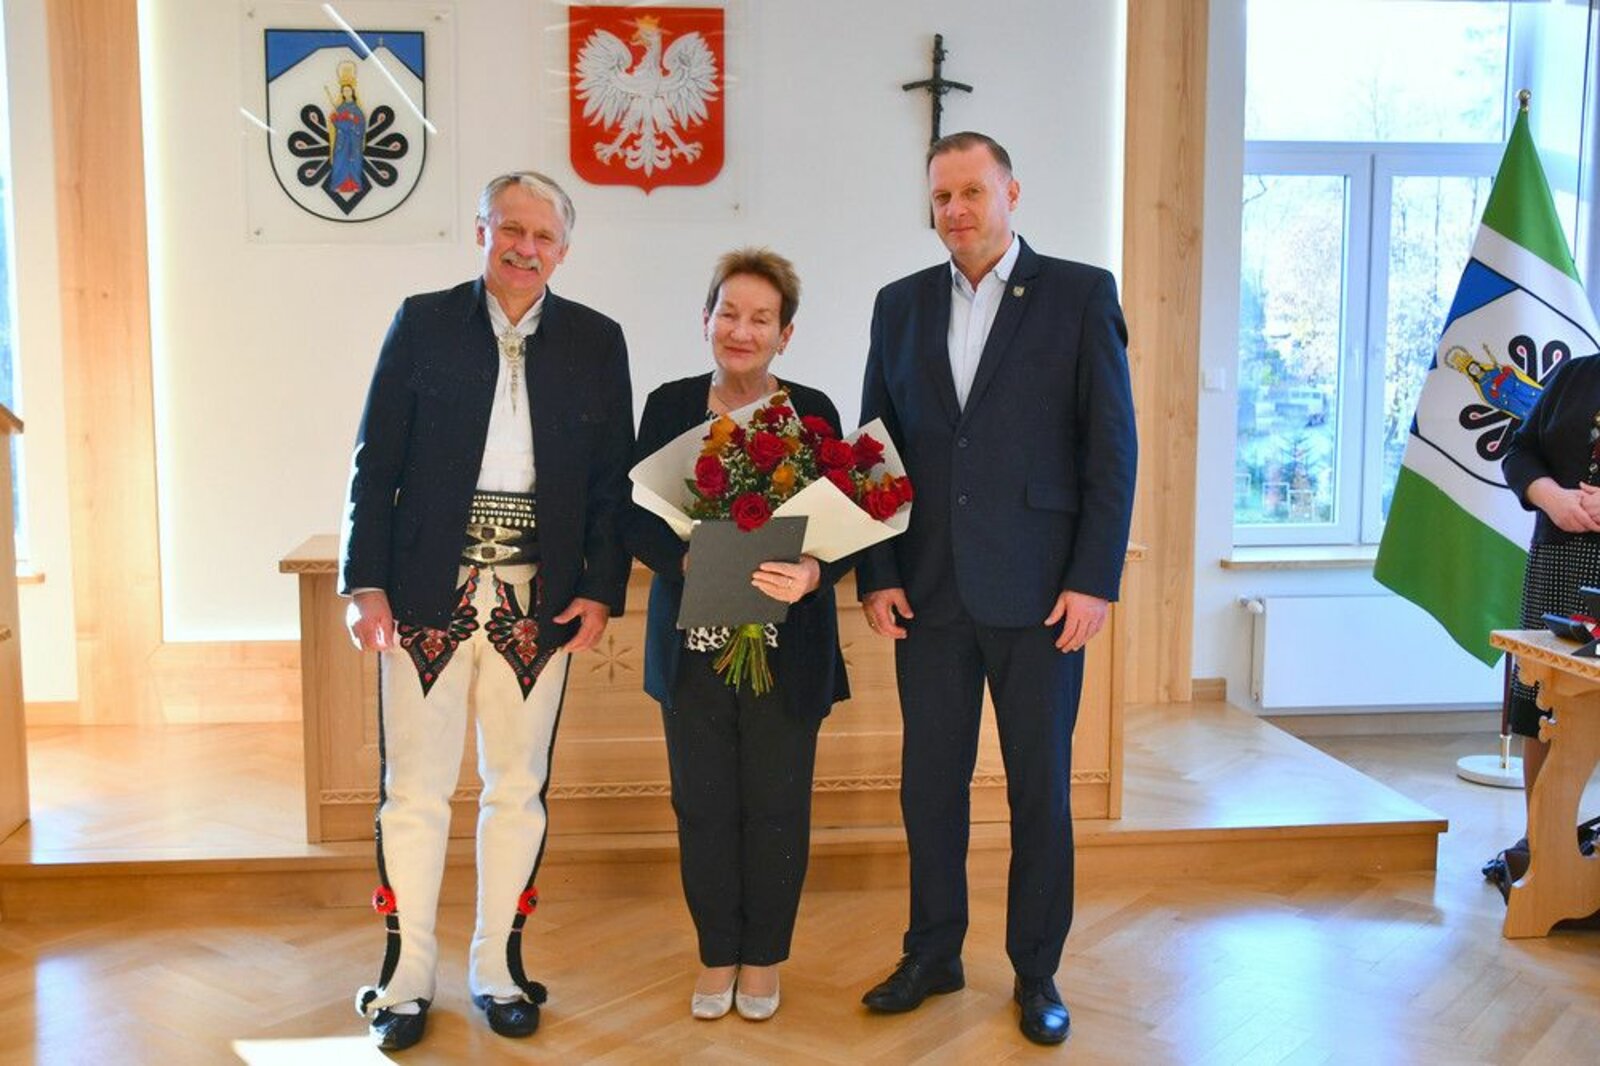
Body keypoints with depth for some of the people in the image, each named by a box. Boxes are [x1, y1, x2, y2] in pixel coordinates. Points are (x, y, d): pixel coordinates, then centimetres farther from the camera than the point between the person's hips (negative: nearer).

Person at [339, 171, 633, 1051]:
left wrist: (601, 590, -2)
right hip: (429, 597, -1)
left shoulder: (595, 341, 6)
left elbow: (612, 479, 6)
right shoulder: (423, 323, 4)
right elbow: (375, 463, 2)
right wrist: (365, 583, -5)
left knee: (518, 789, 10)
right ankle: (407, 977, 19)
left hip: (537, 604, 1)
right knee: (415, 790, 4)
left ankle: (497, 968, 25)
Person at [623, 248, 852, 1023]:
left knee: (776, 808, 7)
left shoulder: (812, 412, -1)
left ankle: (763, 958, 28)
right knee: (703, 807, 8)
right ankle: (717, 956, 28)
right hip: (693, 645, 1)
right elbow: (637, 518, 1)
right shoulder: (670, 406, 4)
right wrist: (689, 560, -19)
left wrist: (811, 573, -25)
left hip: (786, 650, -1)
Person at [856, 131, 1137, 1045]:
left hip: (1040, 591, -3)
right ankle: (934, 956, 28)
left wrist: (1095, 580, -10)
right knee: (930, 782, 11)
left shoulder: (1081, 294, -1)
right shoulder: (901, 305, 10)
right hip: (930, 590, 3)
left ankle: (1037, 971, 23)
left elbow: (1113, 447, -4)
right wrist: (875, 575, 2)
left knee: (1041, 787, 7)